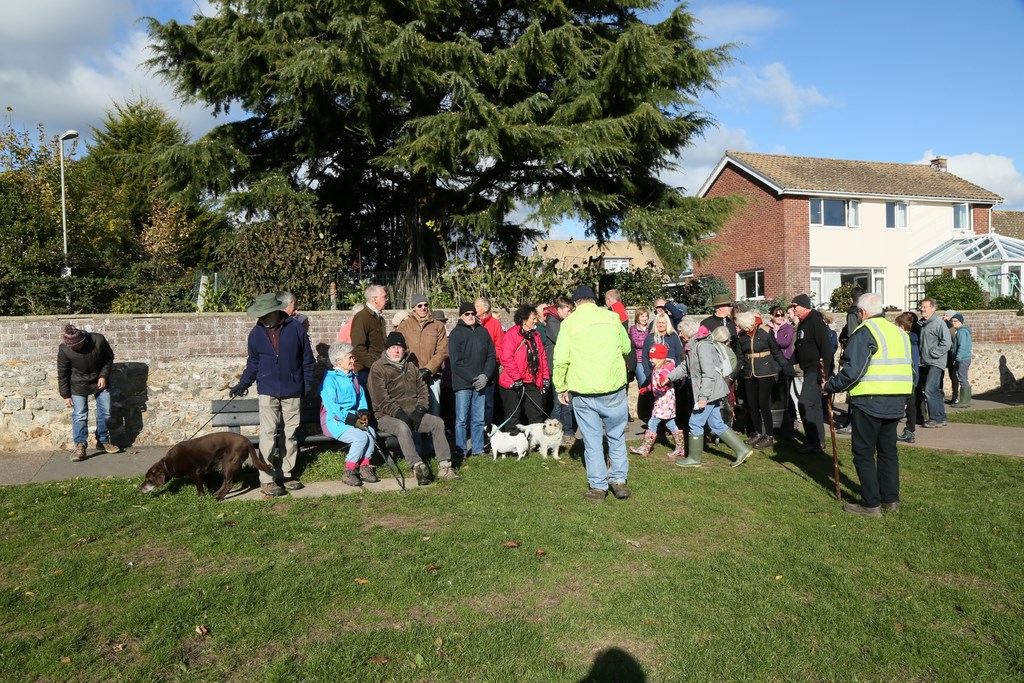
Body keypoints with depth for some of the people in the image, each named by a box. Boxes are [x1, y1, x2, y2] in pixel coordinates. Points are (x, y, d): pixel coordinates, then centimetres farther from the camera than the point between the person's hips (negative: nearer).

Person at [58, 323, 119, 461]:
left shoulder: (98, 340, -22)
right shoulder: (64, 349, -21)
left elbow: (109, 358, -3)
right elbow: (62, 373, -10)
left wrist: (104, 375, -14)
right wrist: (66, 395, -8)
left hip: (100, 381, 2)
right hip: (79, 385, -2)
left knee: (105, 413, 6)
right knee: (79, 416, -7)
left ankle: (103, 441, 21)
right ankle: (80, 446, 0)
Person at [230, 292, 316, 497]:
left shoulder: (295, 328, -3)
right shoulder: (256, 333, 1)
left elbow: (307, 358, 4)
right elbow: (253, 363, 12)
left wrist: (307, 384, 1)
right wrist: (243, 384, 2)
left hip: (292, 391, 0)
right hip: (268, 391, 0)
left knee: (291, 434, 8)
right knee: (268, 434, -5)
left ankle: (285, 474, 20)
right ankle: (267, 479, -1)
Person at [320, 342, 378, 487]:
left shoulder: (353, 377, 16)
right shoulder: (330, 379, -10)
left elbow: (361, 397, 18)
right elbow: (331, 407, -17)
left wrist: (363, 413, -3)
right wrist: (352, 420, -19)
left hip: (353, 418, 7)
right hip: (334, 421, -7)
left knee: (371, 432, -21)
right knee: (360, 437, -28)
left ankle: (365, 467, -7)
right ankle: (349, 473, -13)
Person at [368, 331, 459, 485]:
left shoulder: (411, 366, 18)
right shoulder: (378, 368, -2)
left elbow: (423, 389, 14)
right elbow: (381, 399, -12)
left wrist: (420, 410, -4)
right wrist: (400, 414, -19)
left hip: (412, 413, 6)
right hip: (387, 416, -5)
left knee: (437, 422, -15)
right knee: (402, 427, -37)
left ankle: (444, 466, -16)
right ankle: (418, 466, -45)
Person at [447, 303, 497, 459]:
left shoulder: (483, 332, 12)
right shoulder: (456, 333, -1)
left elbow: (491, 356, 11)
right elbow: (456, 361, -8)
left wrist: (485, 375, -4)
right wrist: (472, 379, -12)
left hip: (480, 383, 4)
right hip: (462, 383, -4)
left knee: (478, 419, 8)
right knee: (462, 419, 0)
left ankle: (478, 450, 17)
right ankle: (461, 452, 8)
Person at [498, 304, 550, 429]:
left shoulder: (535, 335, 14)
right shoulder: (511, 334, -10)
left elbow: (542, 356, 16)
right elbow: (506, 358, -18)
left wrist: (545, 377, 10)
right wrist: (516, 378, -19)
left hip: (533, 382, 7)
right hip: (514, 383, -7)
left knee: (536, 414, 10)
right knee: (513, 415, 1)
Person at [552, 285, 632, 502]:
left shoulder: (569, 323, -2)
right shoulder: (611, 317, 4)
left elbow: (560, 359, -7)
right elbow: (626, 347, 15)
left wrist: (561, 388, 3)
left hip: (583, 392, -1)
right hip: (614, 388, 1)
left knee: (592, 440, 8)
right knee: (616, 436, 16)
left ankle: (598, 487, 12)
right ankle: (619, 480, 18)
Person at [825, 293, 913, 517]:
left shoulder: (864, 332, -11)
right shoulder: (899, 332, 15)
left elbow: (852, 370, -19)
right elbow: (909, 368, 20)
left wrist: (831, 386, -8)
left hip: (869, 401, -8)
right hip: (896, 402, 8)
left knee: (864, 452, 1)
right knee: (888, 450, 16)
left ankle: (871, 504, 3)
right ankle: (890, 499, 22)